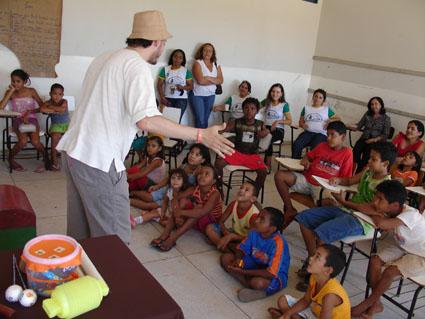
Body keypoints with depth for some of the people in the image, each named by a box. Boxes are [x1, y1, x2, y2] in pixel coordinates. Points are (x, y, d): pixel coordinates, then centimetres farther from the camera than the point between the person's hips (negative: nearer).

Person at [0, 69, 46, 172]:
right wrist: (11, 91, -11)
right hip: (17, 120, 0)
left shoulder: (31, 91, 4)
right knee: (23, 141, -30)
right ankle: (11, 158, 0)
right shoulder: (10, 93, 4)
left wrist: (30, 112, -12)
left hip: (31, 119, 0)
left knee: (35, 142, -29)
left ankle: (46, 158, 0)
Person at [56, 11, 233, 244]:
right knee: (114, 235, 1)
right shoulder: (137, 66, -13)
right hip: (98, 161, -9)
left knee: (79, 229, 21)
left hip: (73, 150, 9)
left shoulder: (104, 58, 14)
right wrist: (200, 135, -25)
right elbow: (146, 121, -27)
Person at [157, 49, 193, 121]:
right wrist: (162, 97, -7)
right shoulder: (165, 69, 6)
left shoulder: (186, 71, 7)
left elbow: (191, 86, 8)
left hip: (181, 99, 0)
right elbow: (159, 85, 6)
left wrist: (182, 87, -13)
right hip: (168, 99, 0)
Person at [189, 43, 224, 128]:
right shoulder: (197, 63, -6)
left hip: (210, 96, 5)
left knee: (205, 120, 9)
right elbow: (200, 80, -18)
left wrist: (209, 78, -16)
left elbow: (220, 80, -2)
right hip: (197, 95, -5)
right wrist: (214, 81, -7)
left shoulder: (216, 65, 9)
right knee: (200, 121, -9)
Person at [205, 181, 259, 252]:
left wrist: (231, 236, -36)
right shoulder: (234, 204, -13)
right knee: (209, 228, -13)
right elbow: (221, 221, -3)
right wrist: (226, 233, -23)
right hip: (233, 233, 5)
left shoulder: (254, 214, -26)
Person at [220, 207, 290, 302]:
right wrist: (238, 260, -21)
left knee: (258, 282, -41)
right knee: (225, 258, -7)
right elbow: (242, 248, 4)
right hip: (255, 265, 7)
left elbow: (271, 274, -32)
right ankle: (250, 286, -18)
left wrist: (243, 271, -31)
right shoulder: (254, 233, -12)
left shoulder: (278, 243, -30)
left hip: (275, 276, -7)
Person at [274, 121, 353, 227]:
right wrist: (305, 160, 2)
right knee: (279, 175, -15)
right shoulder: (322, 146, 11)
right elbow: (309, 156, 26)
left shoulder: (347, 153, -1)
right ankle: (290, 210, -5)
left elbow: (346, 179, -1)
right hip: (306, 179, 5)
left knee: (330, 203, -40)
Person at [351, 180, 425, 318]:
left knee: (390, 271, -22)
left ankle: (367, 304, 0)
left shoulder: (411, 215, -36)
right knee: (375, 260, -12)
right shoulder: (390, 211, -13)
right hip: (403, 248, 7)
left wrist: (375, 215, -29)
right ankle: (376, 303, 1)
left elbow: (382, 224, -48)